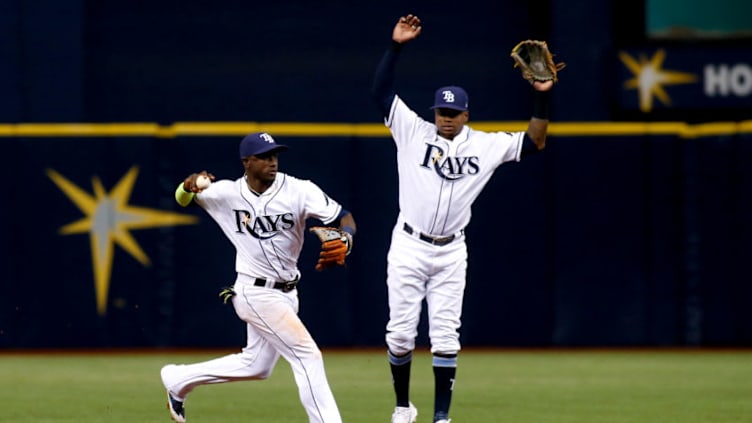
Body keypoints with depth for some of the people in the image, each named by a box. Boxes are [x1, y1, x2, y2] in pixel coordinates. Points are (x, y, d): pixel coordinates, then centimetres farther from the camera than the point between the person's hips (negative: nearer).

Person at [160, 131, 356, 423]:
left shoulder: (299, 191, -9)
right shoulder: (226, 193, -8)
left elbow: (345, 219, -13)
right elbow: (182, 199, 7)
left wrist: (344, 241, -36)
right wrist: (189, 186, -18)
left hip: (286, 293, 5)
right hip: (256, 293, -5)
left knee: (256, 365, 19)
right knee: (307, 355, -13)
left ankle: (178, 379, 37)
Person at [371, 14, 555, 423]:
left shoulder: (485, 145, 5)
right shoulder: (413, 131, 0)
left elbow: (534, 142, 5)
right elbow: (381, 91, -7)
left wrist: (542, 97, -6)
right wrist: (395, 46, -17)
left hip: (451, 253, 1)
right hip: (408, 247, -1)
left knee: (445, 338, -1)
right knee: (400, 333, 0)